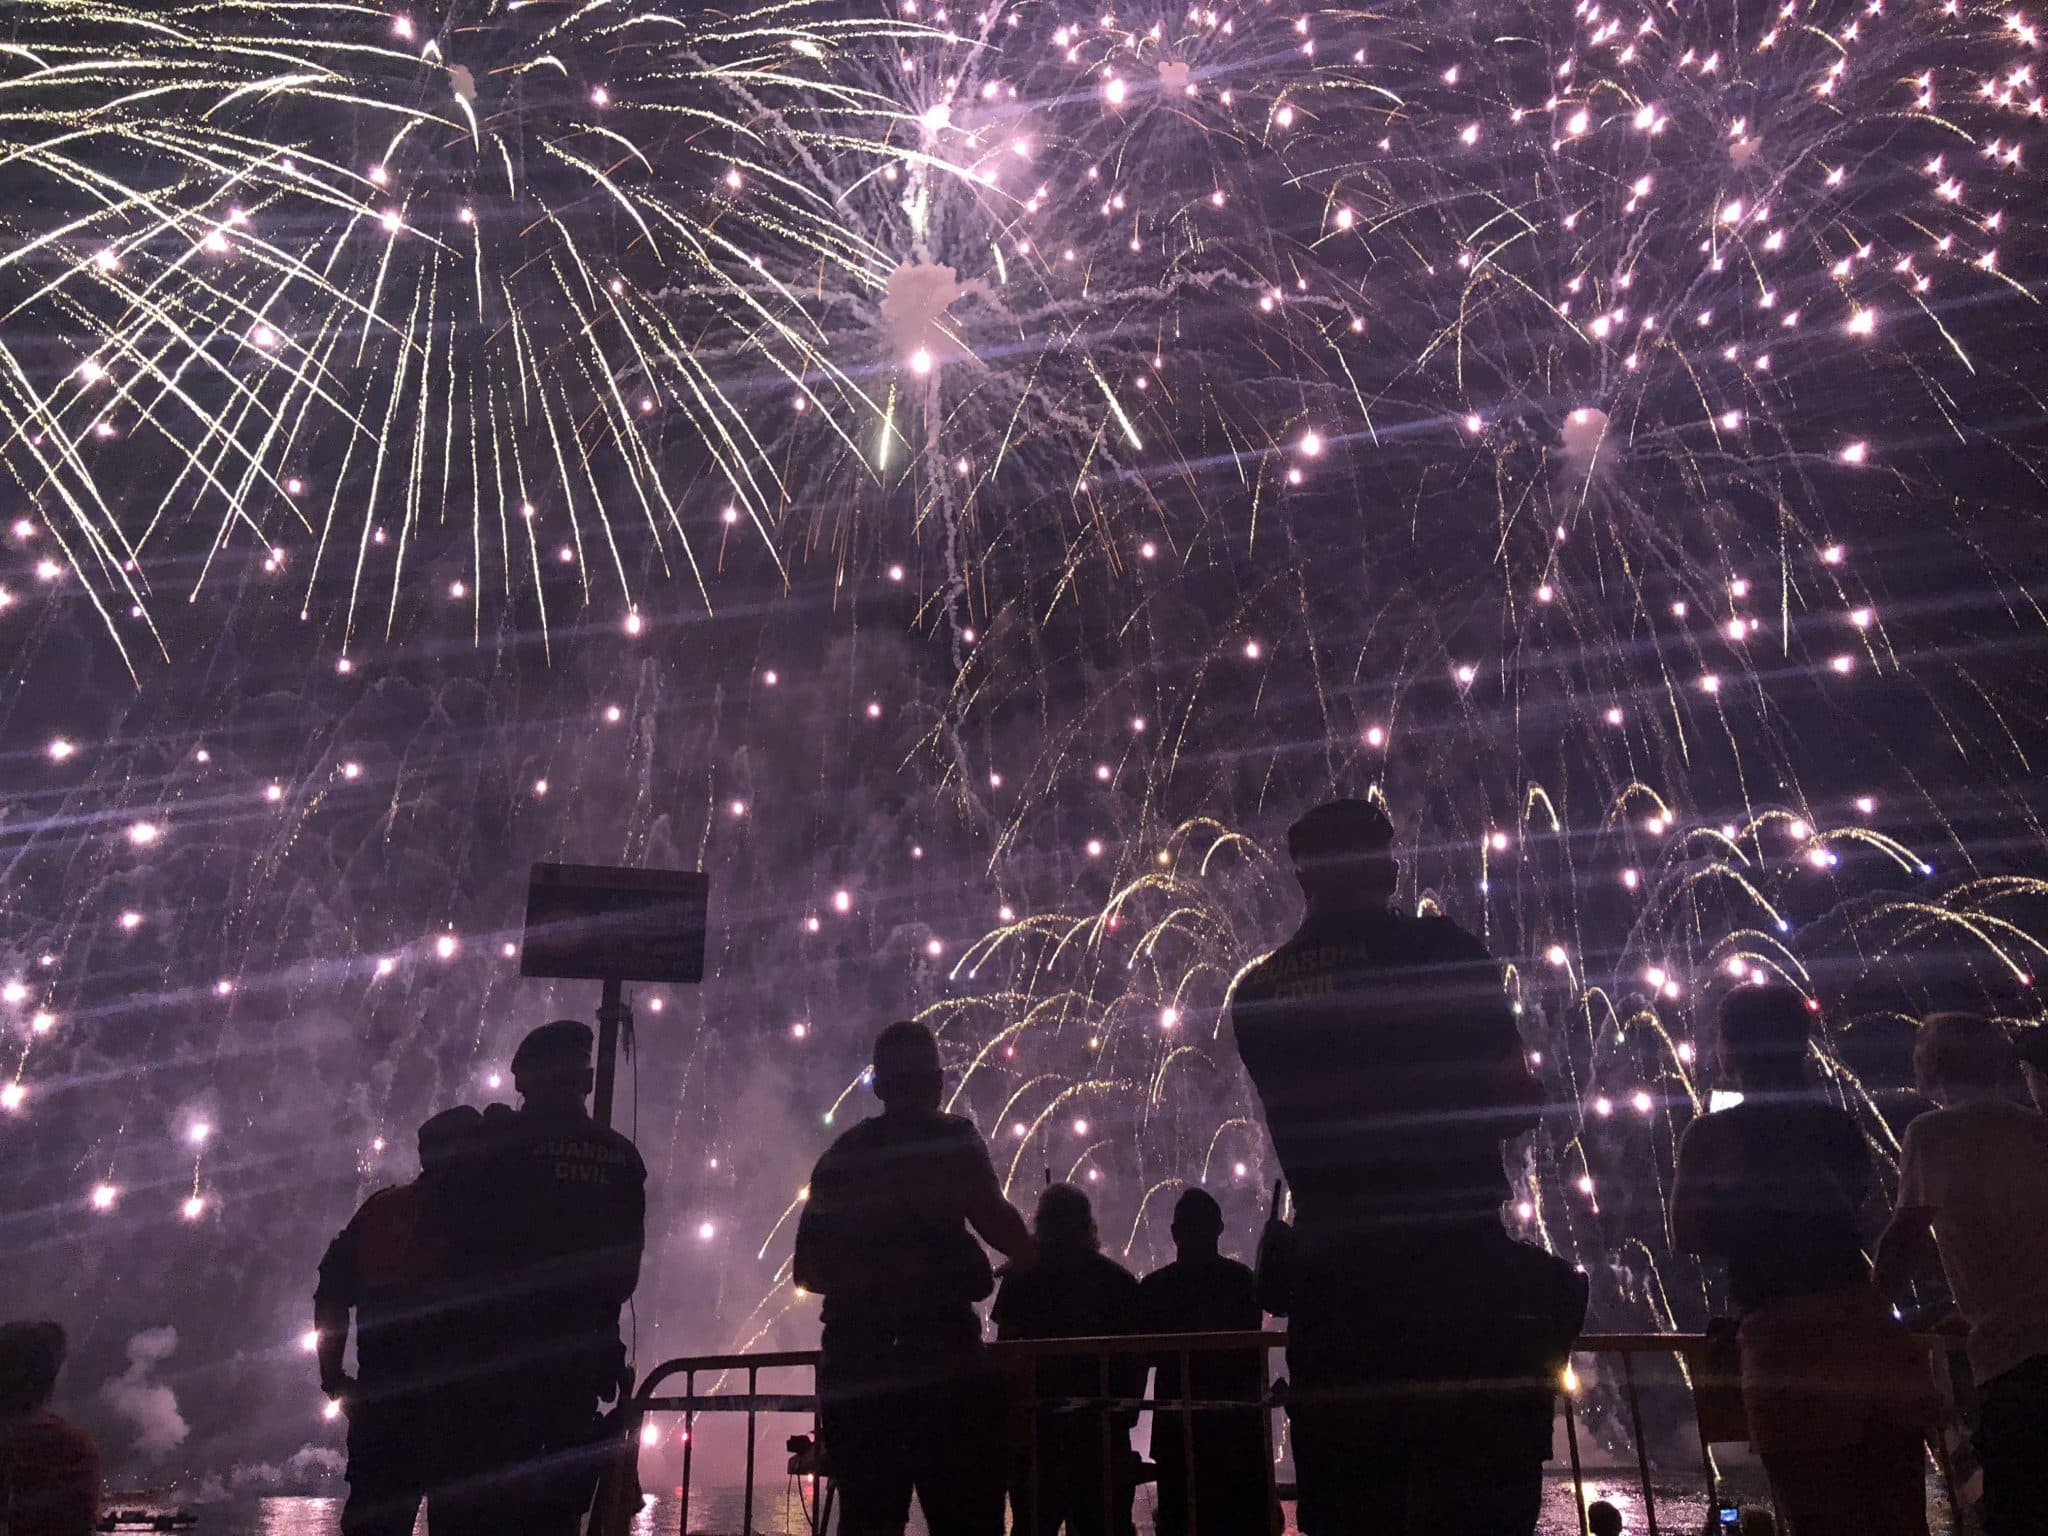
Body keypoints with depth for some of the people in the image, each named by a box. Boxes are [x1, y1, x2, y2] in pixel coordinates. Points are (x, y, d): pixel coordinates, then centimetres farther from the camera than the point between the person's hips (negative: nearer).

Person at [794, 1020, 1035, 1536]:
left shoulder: (839, 1155, 12)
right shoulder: (950, 1138, -3)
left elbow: (809, 1268, 14)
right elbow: (996, 1221, -14)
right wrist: (1029, 1253, 7)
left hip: (853, 1371, 5)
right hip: (941, 1364, -5)